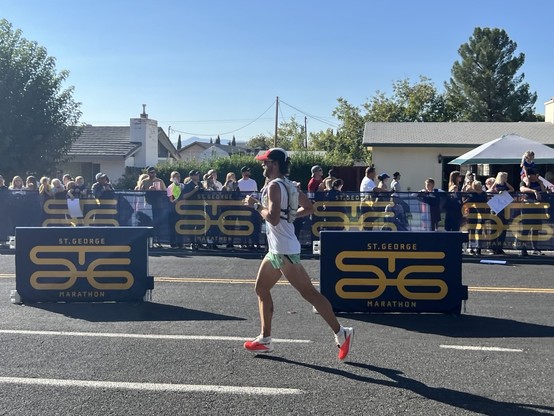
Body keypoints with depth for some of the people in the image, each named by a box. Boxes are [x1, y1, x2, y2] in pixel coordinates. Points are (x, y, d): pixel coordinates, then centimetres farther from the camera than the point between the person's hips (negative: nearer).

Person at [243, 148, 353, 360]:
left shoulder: (274, 186, -15)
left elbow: (273, 218, -25)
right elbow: (308, 207, 19)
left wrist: (255, 204, -13)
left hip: (284, 250, -11)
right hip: (276, 249, 11)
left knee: (308, 292, -6)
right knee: (261, 288, 14)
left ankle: (341, 333, 2)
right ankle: (265, 339, 20)